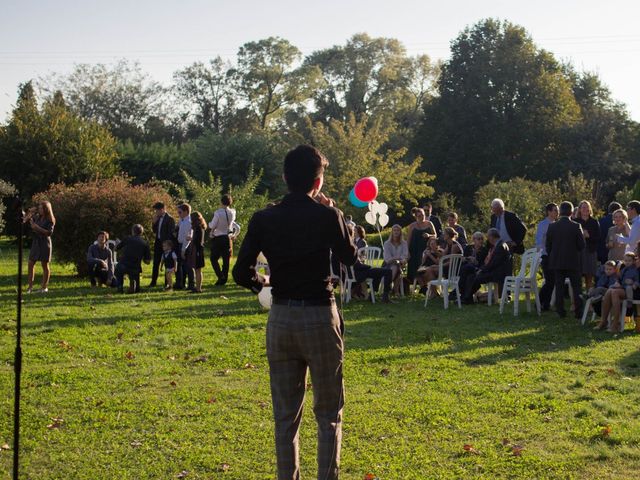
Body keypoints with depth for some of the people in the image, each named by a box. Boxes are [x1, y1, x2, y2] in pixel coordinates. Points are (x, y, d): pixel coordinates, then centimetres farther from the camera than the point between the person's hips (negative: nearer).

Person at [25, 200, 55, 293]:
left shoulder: (50, 220, -7)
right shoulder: (37, 217, 8)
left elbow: (49, 232, -16)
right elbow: (25, 220, 15)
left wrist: (38, 228, -21)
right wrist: (29, 213, 0)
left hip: (45, 243, -6)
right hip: (36, 242, 6)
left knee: (45, 265, 2)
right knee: (31, 263, 2)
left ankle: (45, 286, 12)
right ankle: (30, 286, 7)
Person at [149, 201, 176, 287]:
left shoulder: (169, 219, -11)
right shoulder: (158, 218, 11)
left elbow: (171, 233, -13)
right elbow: (154, 230, 13)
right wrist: (154, 221, -2)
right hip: (158, 242, 7)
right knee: (156, 263, 8)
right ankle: (153, 282, 13)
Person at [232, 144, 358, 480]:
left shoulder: (263, 220, -1)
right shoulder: (327, 216, -9)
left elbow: (241, 273, -2)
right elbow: (350, 258, 7)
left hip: (280, 318, 3)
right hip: (319, 317, -3)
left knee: (285, 416, 12)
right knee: (329, 415, 8)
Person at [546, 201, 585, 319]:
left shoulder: (552, 226, -5)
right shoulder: (576, 226, -11)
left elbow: (547, 245, 1)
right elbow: (581, 245, -8)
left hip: (557, 262, 2)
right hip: (573, 262, -2)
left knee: (559, 287, 8)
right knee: (576, 287, 6)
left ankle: (560, 311, 7)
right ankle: (578, 312, 3)